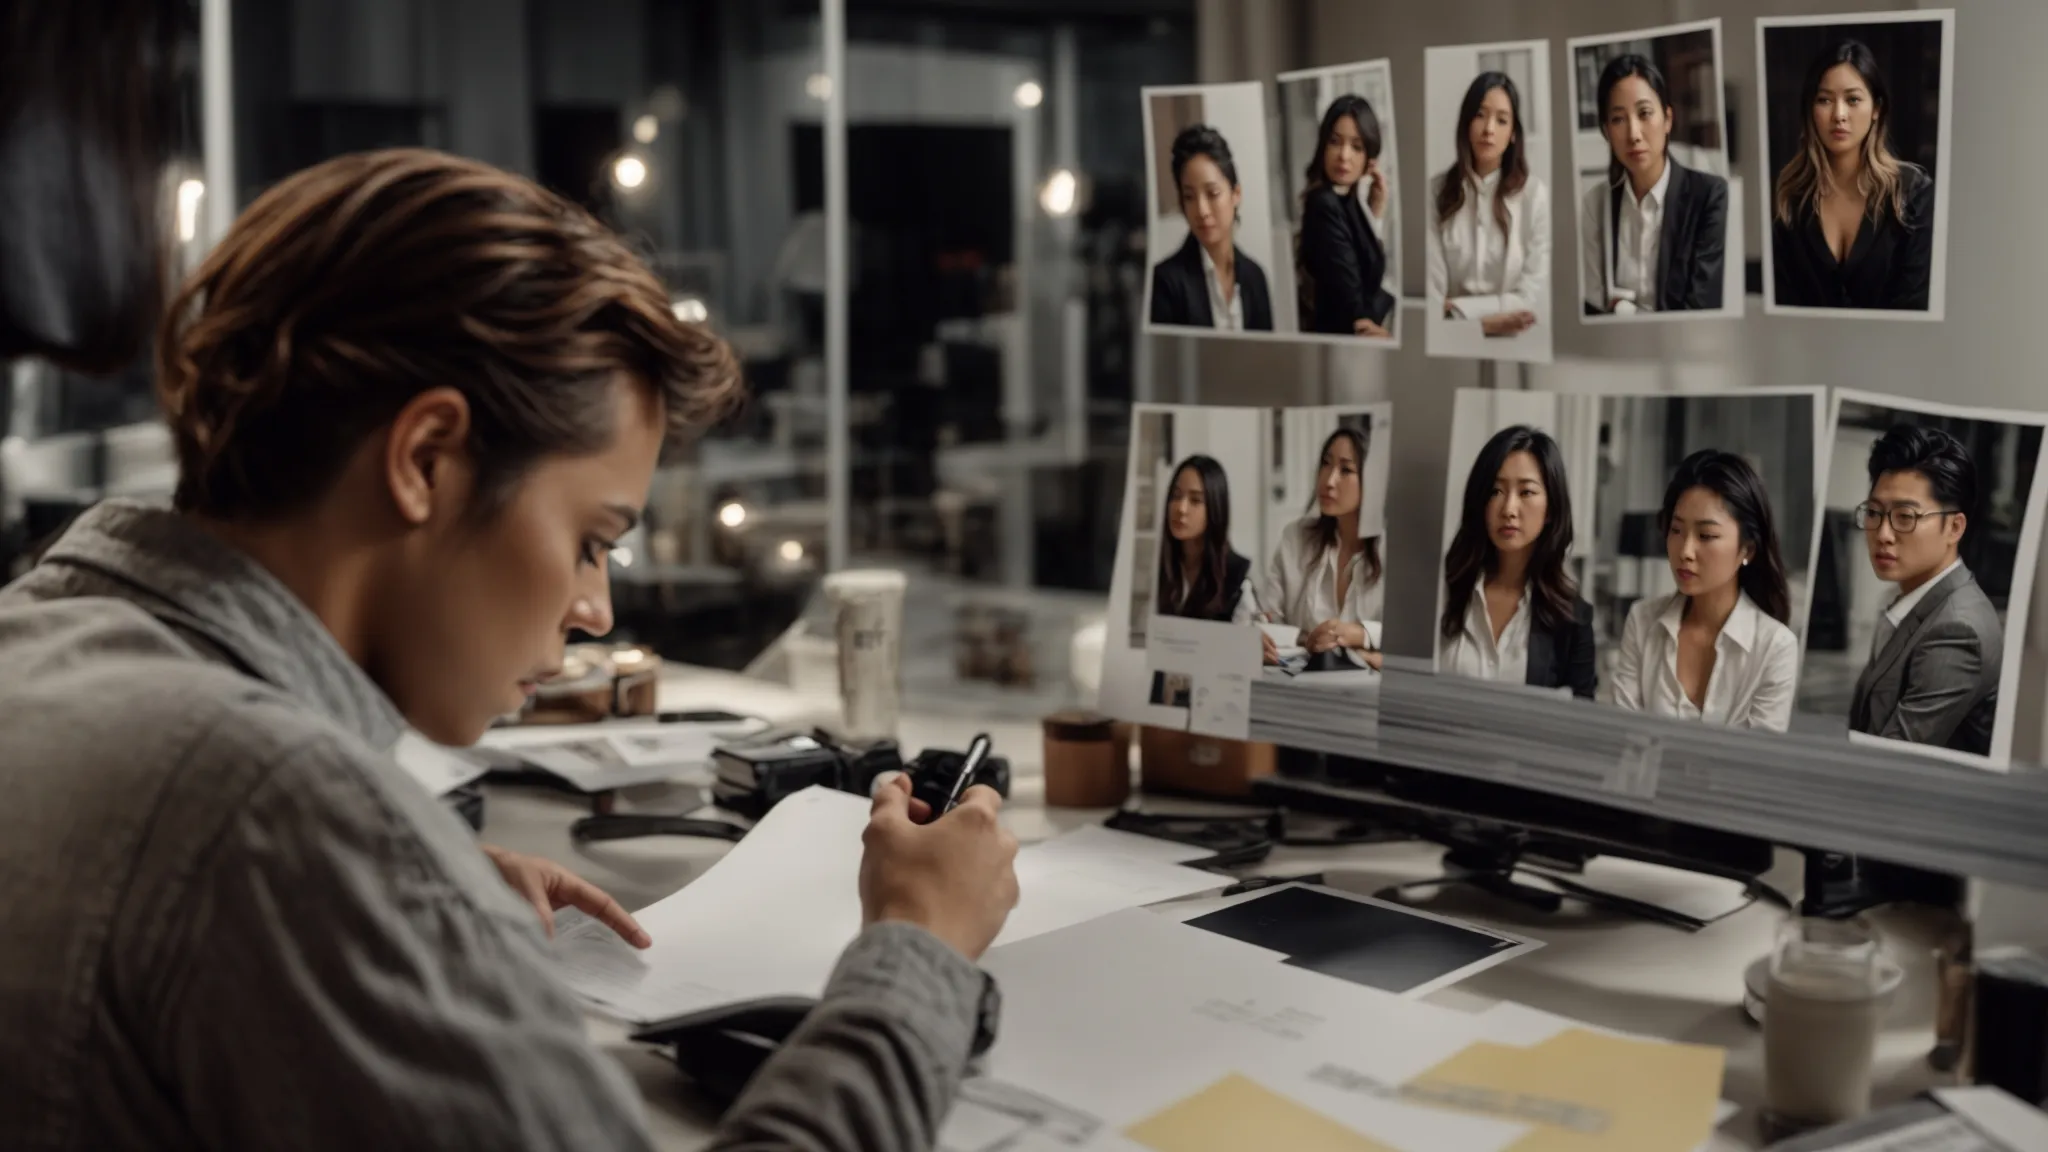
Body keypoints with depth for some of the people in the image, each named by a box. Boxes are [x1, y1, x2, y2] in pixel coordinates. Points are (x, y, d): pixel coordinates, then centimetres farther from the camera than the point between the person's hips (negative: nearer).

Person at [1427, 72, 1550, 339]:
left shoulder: (1535, 194, -1)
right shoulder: (1435, 192, 2)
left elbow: (1531, 300, -5)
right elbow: (1430, 295, -5)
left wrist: (1456, 309, -9)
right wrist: (1482, 321, -19)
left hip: (1513, 339, 0)